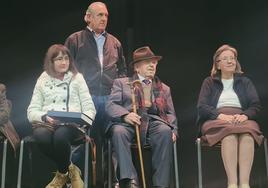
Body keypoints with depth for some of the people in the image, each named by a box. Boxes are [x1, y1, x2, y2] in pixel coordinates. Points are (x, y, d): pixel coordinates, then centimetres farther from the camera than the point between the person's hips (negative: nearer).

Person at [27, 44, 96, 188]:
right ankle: (69, 169, -9)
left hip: (72, 126, -1)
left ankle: (63, 172, -6)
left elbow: (89, 108, 9)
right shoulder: (42, 80, 17)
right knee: (41, 135, -36)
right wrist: (44, 117, -13)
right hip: (46, 124, 1)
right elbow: (31, 111, 10)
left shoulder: (77, 78, 15)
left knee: (60, 134, -38)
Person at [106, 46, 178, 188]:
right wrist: (125, 115, -16)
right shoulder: (121, 83, 22)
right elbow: (111, 105, 7)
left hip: (154, 121, 2)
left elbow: (170, 113, 23)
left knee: (165, 131, -34)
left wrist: (173, 129, 0)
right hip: (128, 121, -1)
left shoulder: (164, 88, 30)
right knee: (118, 131, -36)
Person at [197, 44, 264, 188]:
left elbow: (256, 105, 11)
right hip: (216, 121, -1)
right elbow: (202, 107, 4)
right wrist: (221, 116, -15)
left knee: (247, 135, -37)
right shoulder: (209, 82, 18)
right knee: (229, 134, -39)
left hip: (242, 119, 1)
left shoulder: (245, 82, 23)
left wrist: (245, 115, -13)